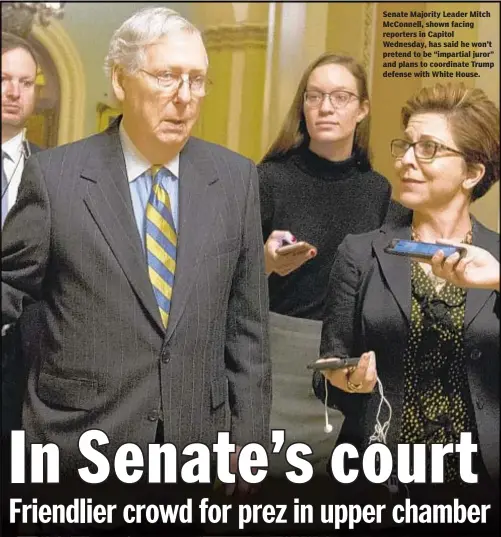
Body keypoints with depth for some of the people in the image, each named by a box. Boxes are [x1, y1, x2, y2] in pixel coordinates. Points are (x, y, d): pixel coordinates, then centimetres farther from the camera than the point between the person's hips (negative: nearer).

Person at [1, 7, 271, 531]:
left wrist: (248, 439, 3)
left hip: (199, 439, 2)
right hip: (81, 440, -2)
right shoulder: (54, 175, -8)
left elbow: (246, 321, 2)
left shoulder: (235, 177, -1)